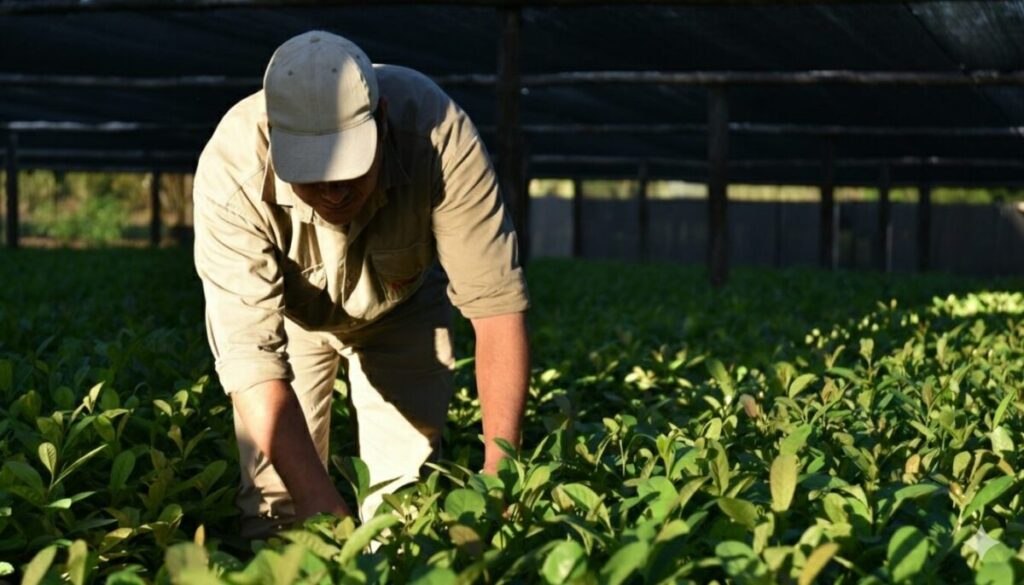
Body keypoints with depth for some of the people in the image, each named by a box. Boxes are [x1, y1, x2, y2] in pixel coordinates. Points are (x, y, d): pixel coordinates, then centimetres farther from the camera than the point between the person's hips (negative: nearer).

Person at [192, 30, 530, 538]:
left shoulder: (437, 132, -37)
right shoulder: (230, 171, -38)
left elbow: (495, 301, -34)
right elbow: (250, 354, -40)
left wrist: (499, 469, -43)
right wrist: (326, 510, -48)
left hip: (403, 303, 1)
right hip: (287, 308, 0)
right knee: (279, 499, -7)